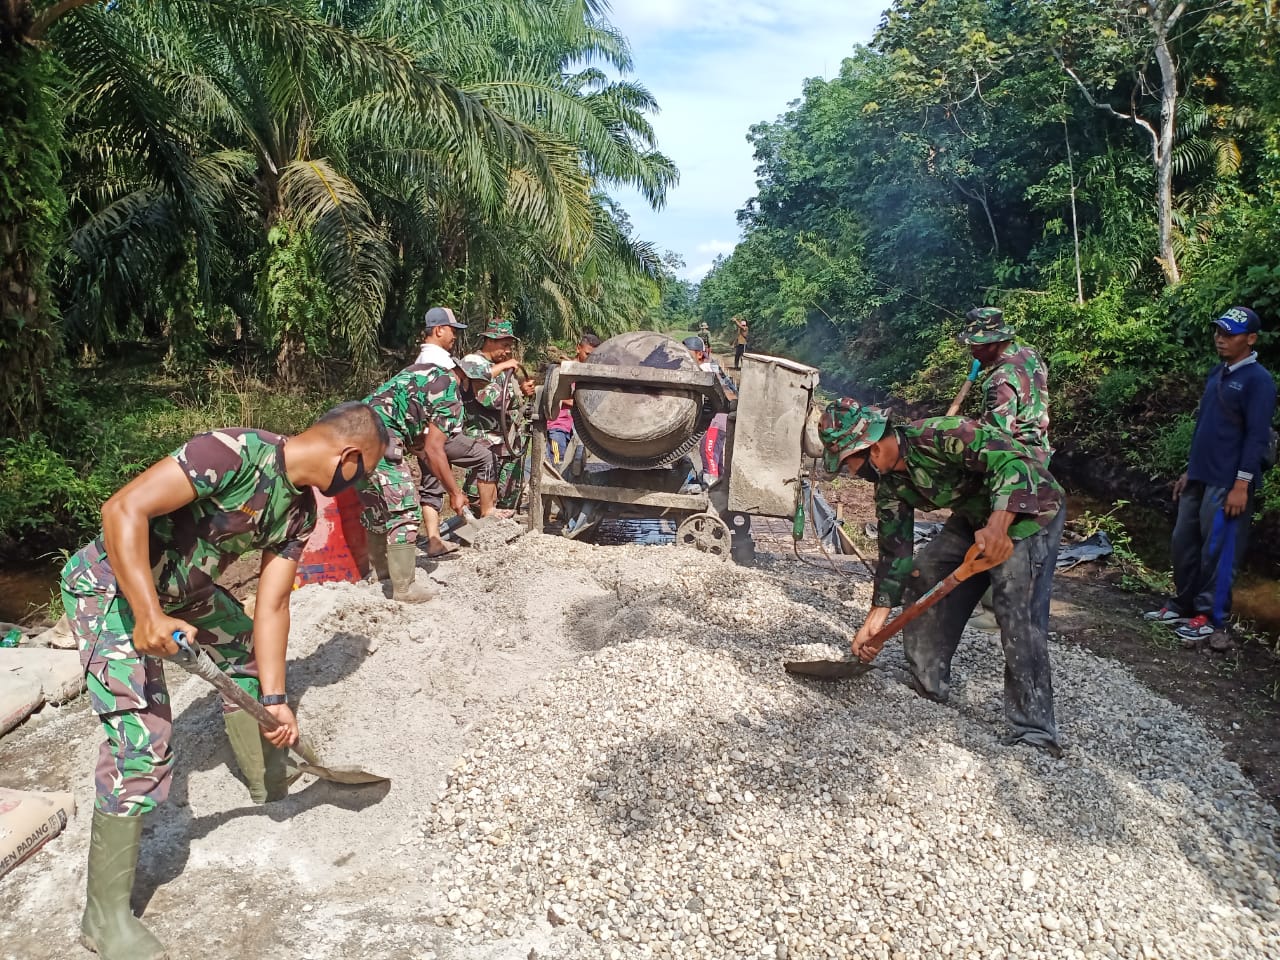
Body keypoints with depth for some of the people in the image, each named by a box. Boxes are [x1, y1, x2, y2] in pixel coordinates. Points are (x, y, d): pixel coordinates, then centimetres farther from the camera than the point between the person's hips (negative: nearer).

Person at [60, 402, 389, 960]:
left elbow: (272, 605, -1)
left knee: (246, 651, 22)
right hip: (111, 584, -9)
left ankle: (265, 777, 44)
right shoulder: (237, 453, -30)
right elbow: (124, 509, -32)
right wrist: (148, 614, -39)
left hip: (180, 588, 9)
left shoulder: (300, 510, -3)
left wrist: (274, 699, -6)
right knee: (143, 742, -12)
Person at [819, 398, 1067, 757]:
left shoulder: (938, 435, -31)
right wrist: (878, 614, -2)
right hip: (974, 518, 9)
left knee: (1019, 617, -19)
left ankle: (1035, 731, -10)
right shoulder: (889, 483, -5)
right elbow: (894, 548, 1)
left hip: (1029, 509, -9)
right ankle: (928, 684, 20)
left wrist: (998, 525, -50)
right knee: (919, 578, 6)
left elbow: (1012, 458, -36)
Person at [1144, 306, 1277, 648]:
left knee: (1218, 552, 0)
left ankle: (1211, 619, 11)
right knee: (1184, 543, 13)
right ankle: (1183, 606, 26)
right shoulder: (1218, 374, 13)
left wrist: (1242, 484, -19)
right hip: (1200, 478, 8)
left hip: (1227, 484, -8)